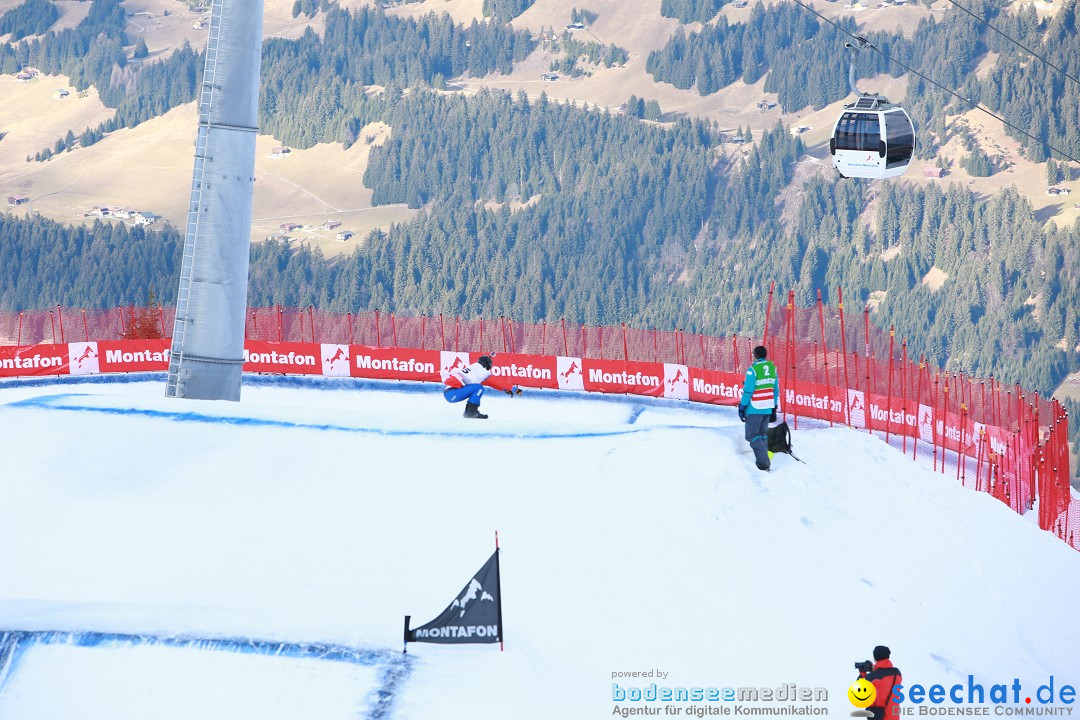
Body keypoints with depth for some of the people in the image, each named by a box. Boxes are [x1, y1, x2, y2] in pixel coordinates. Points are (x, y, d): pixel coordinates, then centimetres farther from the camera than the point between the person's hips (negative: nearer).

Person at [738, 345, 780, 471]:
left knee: (752, 435, -2)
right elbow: (776, 390, 11)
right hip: (768, 409, 7)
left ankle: (763, 462, -13)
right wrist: (774, 408, 18)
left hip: (754, 409, -7)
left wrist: (742, 407, -6)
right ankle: (764, 460, 19)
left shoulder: (753, 370, -16)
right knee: (763, 434, 18)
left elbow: (748, 391, -15)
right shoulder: (772, 368, 5)